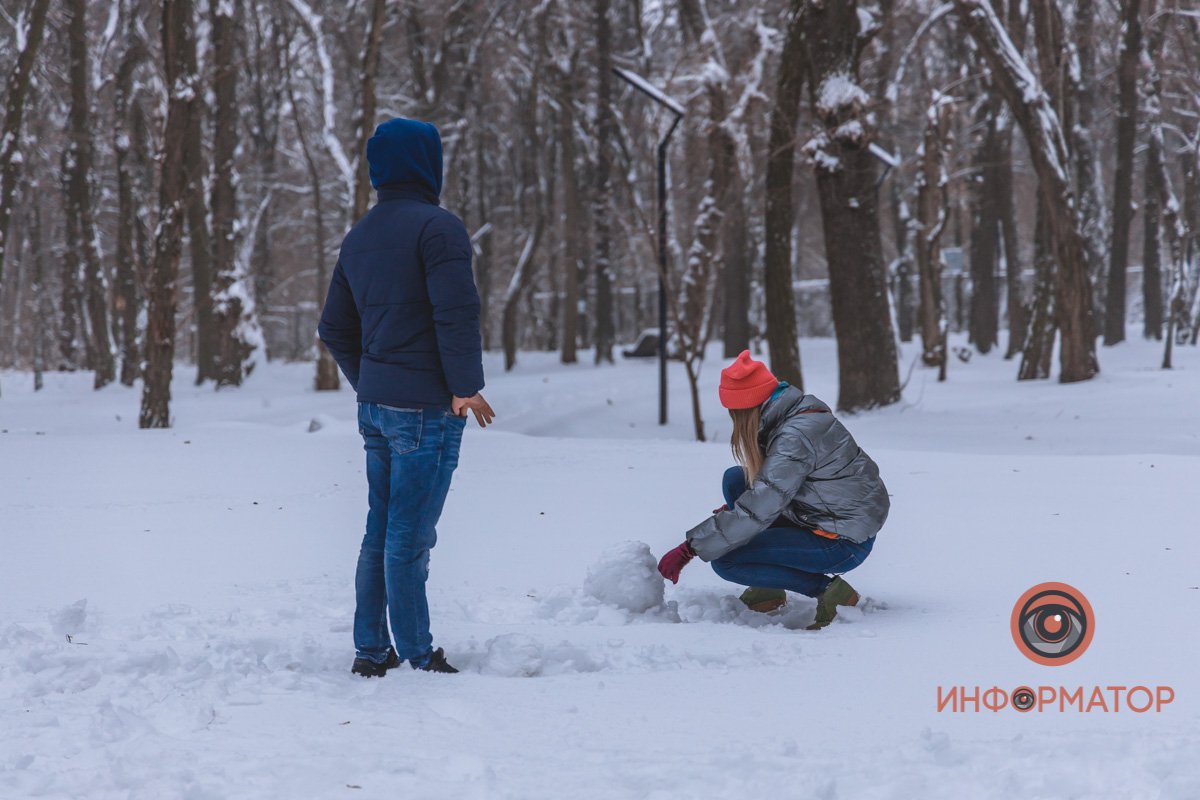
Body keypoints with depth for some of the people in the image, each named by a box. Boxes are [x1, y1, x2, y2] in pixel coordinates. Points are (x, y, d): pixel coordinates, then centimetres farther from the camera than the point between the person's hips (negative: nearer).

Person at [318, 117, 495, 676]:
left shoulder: (358, 237, 15)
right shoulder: (437, 226, -11)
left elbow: (334, 329, 20)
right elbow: (456, 313, -19)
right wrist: (467, 388, -11)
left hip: (375, 406, 8)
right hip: (426, 409, -8)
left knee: (380, 533, 13)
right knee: (409, 539, -6)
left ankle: (371, 652, 17)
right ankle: (418, 660, -1)